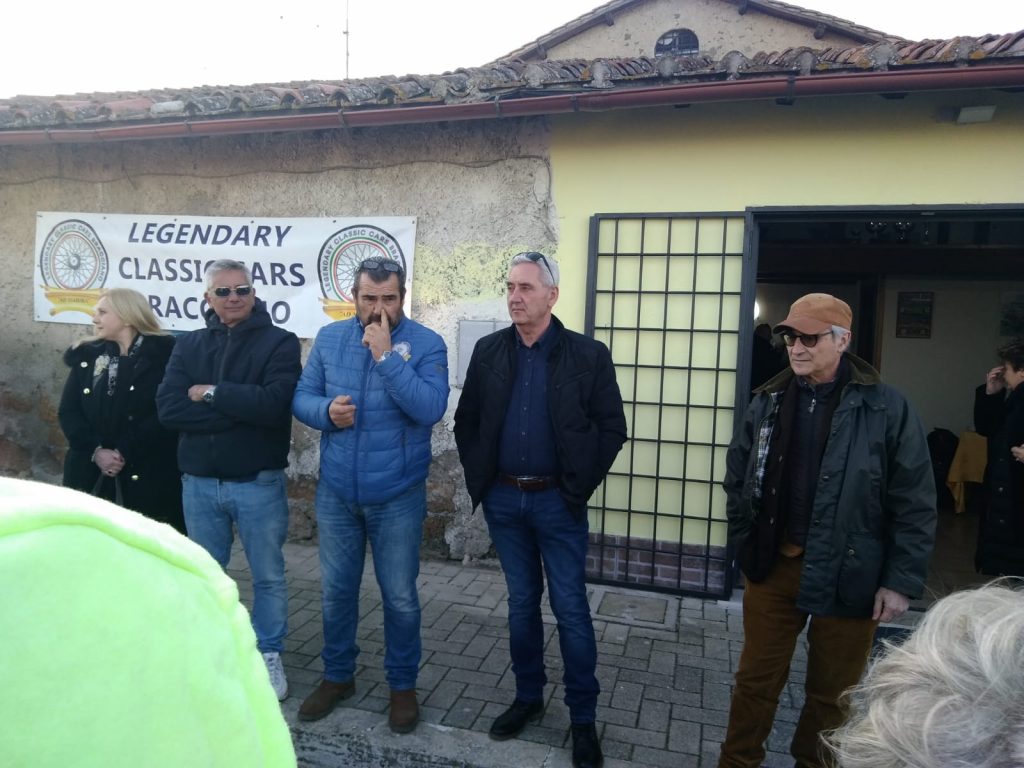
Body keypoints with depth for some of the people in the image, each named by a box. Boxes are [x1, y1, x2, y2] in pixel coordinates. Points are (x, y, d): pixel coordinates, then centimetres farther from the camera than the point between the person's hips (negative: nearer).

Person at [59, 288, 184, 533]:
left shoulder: (164, 354, -4)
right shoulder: (87, 356, 12)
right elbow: (68, 412, 6)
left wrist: (124, 452, -16)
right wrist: (95, 451, -9)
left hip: (150, 474, -5)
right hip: (91, 473, 5)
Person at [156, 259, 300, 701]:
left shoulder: (279, 342, -7)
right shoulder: (189, 345, 5)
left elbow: (275, 404, -23)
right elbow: (168, 408, -10)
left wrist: (211, 393, -14)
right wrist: (239, 410, -18)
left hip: (259, 483, -3)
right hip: (198, 483, 4)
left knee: (268, 576, 11)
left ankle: (269, 655, 29)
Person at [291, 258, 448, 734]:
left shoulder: (426, 344, -11)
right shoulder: (329, 338, 1)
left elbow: (430, 409, -24)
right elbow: (301, 398, 5)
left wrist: (386, 355, -25)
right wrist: (326, 410, -17)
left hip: (397, 497, -3)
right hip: (336, 491, 4)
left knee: (400, 597, 10)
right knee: (336, 590, 17)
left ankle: (403, 684, 31)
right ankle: (337, 675, 39)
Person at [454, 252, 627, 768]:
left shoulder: (588, 355, -7)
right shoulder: (488, 351, 2)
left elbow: (612, 428, -5)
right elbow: (466, 421, 10)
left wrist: (579, 488, -8)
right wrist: (479, 477, 3)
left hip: (557, 502, -3)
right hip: (503, 499, 3)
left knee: (570, 609, 5)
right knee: (521, 603, 16)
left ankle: (583, 716, 22)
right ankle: (528, 696, 34)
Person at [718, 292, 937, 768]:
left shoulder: (887, 409, -9)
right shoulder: (767, 402, 1)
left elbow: (914, 505, -8)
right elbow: (737, 478, 9)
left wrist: (901, 581, -9)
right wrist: (744, 540, 4)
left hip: (848, 575, -2)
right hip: (772, 566, 3)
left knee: (833, 691, 17)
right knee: (756, 678, 14)